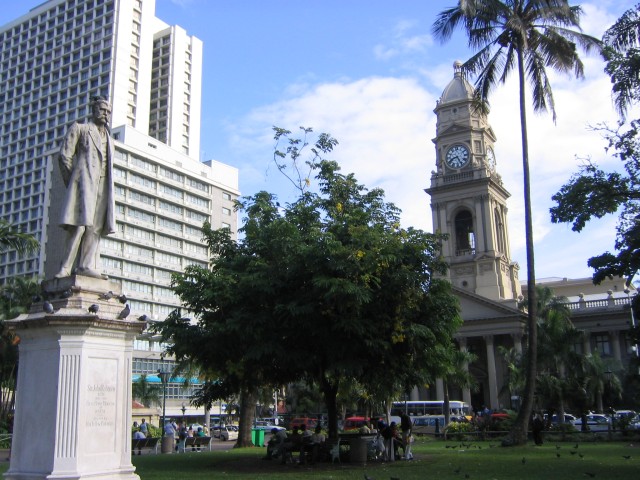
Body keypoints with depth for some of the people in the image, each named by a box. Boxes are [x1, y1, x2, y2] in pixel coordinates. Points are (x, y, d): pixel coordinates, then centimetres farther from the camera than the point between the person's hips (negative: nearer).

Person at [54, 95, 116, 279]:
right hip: (84, 181, -5)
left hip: (103, 185, 6)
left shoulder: (109, 139, 28)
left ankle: (87, 266, -13)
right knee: (80, 225, -16)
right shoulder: (79, 129, 12)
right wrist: (72, 182, -1)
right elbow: (64, 156, 3)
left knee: (96, 227, -6)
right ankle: (65, 267, -16)